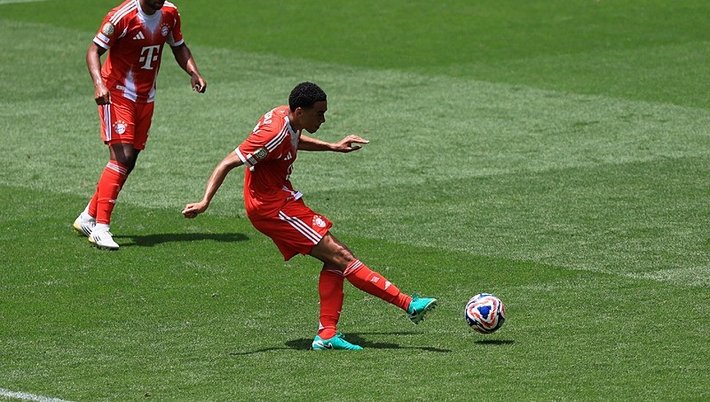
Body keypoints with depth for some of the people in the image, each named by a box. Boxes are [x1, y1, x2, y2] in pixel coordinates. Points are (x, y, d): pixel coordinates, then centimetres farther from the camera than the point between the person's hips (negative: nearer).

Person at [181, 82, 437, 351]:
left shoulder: (287, 118, 5)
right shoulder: (274, 134, -23)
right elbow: (228, 164, -24)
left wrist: (332, 147, 26)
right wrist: (204, 203, -30)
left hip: (282, 200, 11)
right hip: (272, 207, -11)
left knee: (335, 258, 5)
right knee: (339, 256, -12)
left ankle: (327, 334, 3)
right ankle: (408, 305, -13)